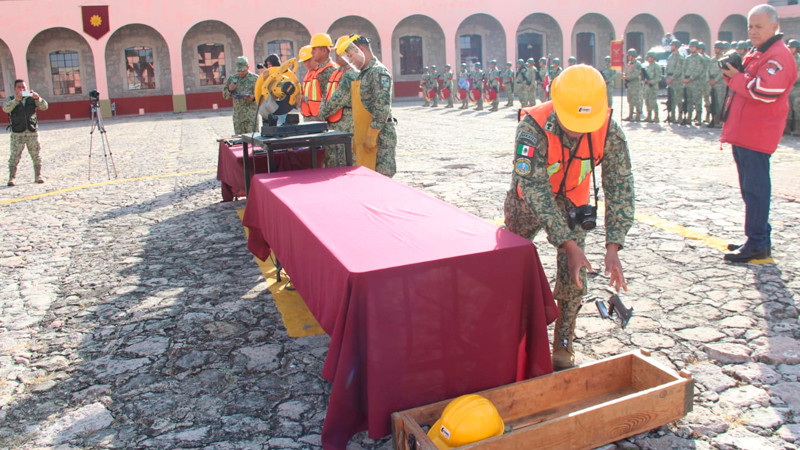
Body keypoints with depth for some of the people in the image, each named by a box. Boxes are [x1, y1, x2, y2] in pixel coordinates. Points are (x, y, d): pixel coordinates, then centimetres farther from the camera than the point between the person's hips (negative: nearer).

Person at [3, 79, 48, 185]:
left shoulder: (32, 99, 12)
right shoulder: (11, 99, 8)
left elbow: (44, 106, 1)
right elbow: (6, 109, -10)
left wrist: (38, 98, -19)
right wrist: (16, 100, -25)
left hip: (32, 132, 2)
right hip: (17, 133, -1)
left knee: (36, 155, 3)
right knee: (15, 156, -5)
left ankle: (38, 176, 12)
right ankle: (12, 178, -1)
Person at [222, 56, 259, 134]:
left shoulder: (255, 78, 1)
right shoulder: (232, 79, 11)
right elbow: (225, 95, 14)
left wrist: (254, 97, -20)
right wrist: (229, 90, -7)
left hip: (252, 115, -3)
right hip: (238, 115, 4)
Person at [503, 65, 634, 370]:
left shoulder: (609, 132, -28)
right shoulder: (533, 128, -37)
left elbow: (619, 188, -22)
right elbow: (536, 191, -38)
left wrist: (613, 248, -30)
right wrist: (569, 245, -42)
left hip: (573, 202, 2)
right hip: (528, 202, -1)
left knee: (573, 279, -7)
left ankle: (563, 346, 12)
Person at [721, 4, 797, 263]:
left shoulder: (778, 56, -13)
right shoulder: (757, 54, 20)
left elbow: (765, 91, -27)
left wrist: (736, 78, -14)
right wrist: (732, 73, 3)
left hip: (757, 134, -10)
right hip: (743, 133, 10)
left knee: (755, 189, -8)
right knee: (750, 188, 15)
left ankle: (757, 245, -3)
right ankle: (759, 238, 24)